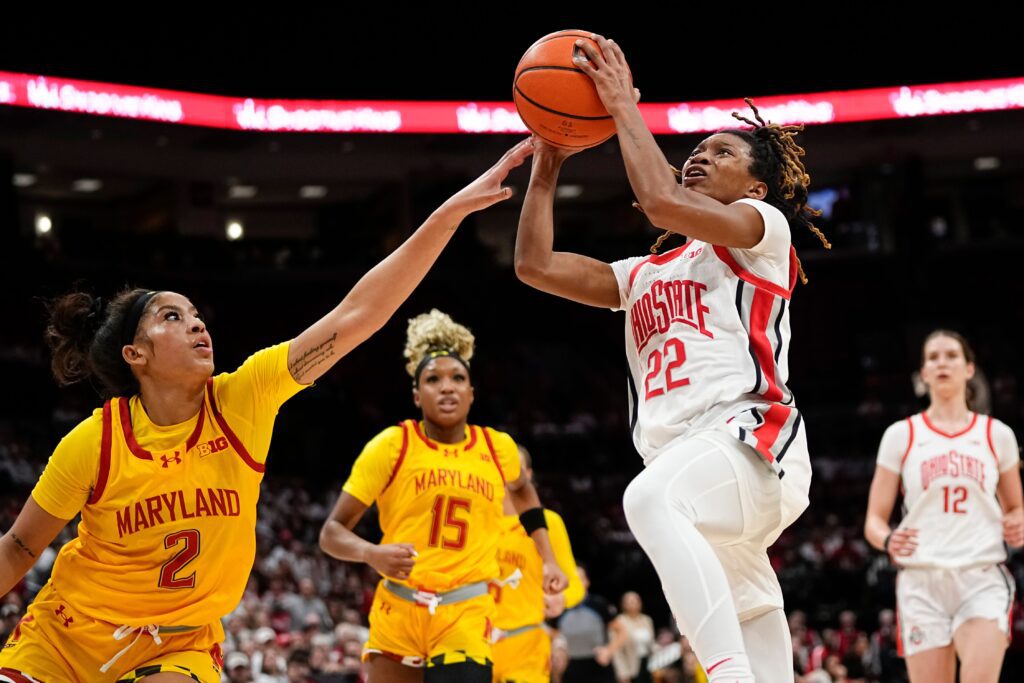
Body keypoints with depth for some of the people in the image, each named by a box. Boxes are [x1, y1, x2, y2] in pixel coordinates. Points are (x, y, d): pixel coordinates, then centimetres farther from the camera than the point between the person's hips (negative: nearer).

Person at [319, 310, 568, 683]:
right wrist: (372, 554, -25)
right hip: (398, 611, -1)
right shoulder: (392, 446, -5)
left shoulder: (497, 448, 4)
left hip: (467, 614, 1)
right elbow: (332, 532, -5)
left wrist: (548, 560, 23)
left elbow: (522, 491, 30)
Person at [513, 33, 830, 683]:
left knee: (651, 499, -38)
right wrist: (547, 163, 24)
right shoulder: (647, 275, 30)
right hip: (681, 455, 9)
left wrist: (625, 107, 1)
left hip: (752, 439, -9)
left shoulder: (764, 229, 9)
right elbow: (537, 265, 26)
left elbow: (663, 201, -9)